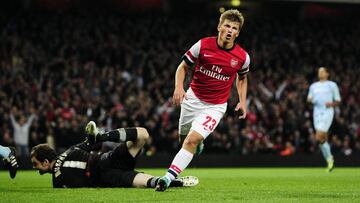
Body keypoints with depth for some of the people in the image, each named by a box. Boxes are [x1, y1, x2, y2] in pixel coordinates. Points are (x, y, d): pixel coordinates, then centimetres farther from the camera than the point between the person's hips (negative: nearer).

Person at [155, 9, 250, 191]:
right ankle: (199, 142, 55)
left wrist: (243, 102, 3)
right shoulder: (203, 45, -12)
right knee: (184, 137, 19)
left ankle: (168, 177, -20)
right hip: (193, 98, 2)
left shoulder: (243, 57, -9)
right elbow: (183, 67, -1)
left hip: (215, 106, -2)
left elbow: (242, 78, 13)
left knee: (192, 140, -20)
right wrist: (179, 87, -18)